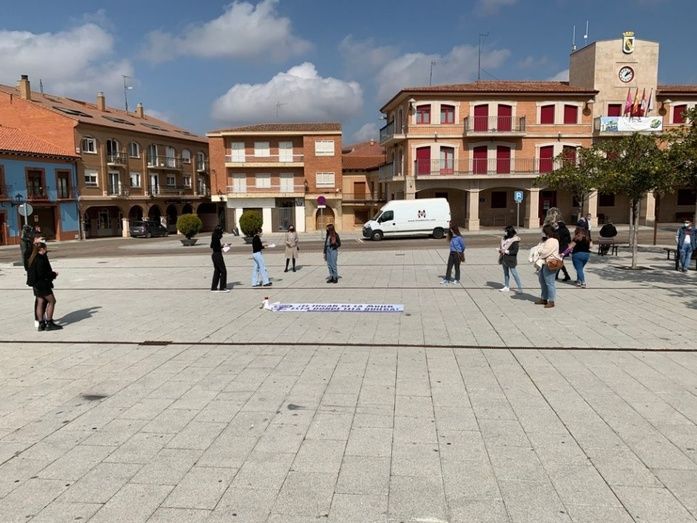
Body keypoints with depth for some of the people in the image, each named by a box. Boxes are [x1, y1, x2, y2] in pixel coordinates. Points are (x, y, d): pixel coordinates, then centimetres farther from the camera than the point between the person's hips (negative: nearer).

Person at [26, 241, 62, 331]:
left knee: (40, 303, 11)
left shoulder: (33, 258, 11)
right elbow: (41, 274, -22)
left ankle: (41, 324, 14)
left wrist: (51, 273, 12)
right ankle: (49, 323, 0)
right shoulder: (41, 259, -19)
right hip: (42, 284, -9)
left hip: (36, 284, 9)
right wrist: (53, 274, -8)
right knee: (52, 301, -1)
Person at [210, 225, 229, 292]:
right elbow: (216, 248, -22)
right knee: (223, 271, -3)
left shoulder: (214, 237, 12)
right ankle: (222, 288, 0)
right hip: (218, 256, -10)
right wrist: (223, 246, -9)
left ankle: (214, 288, 16)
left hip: (214, 255, 10)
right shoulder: (216, 238, -17)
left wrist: (221, 245, 15)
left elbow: (212, 247, 17)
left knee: (217, 271, 13)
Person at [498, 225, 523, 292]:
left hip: (511, 260, -8)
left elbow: (515, 251, -18)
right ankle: (506, 287, 25)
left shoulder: (514, 240, -14)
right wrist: (500, 250, 0)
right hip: (504, 259, 8)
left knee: (514, 273, -3)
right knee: (506, 273, 15)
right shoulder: (505, 238, 9)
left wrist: (507, 251, -24)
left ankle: (520, 288, 4)